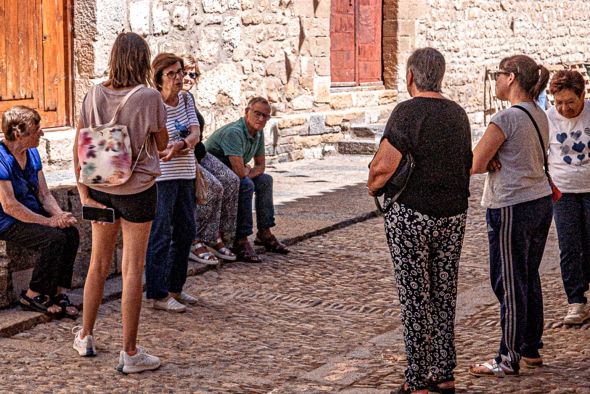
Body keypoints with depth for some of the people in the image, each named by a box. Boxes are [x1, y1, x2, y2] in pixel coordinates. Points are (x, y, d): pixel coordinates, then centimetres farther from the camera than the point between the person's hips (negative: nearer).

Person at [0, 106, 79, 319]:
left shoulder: (32, 153, 7)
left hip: (32, 216, 8)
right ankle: (32, 296, -11)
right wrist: (49, 221, -23)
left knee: (71, 233, -15)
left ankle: (59, 293, -9)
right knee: (54, 238, -27)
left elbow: (44, 194, 9)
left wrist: (60, 215, -12)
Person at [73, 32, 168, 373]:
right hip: (137, 189, -4)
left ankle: (85, 338, 31)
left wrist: (84, 194, 2)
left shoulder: (94, 95, -2)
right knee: (133, 269, 3)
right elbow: (162, 144, -3)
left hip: (100, 188, 4)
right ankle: (129, 354, 8)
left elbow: (79, 149, -2)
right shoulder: (149, 97, -14)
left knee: (99, 264, 19)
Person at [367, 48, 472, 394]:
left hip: (411, 214, -6)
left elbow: (384, 166, -19)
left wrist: (373, 184, 0)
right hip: (454, 213, 6)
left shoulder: (407, 113, -13)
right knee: (445, 294, 14)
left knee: (415, 297, 0)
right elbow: (468, 165, 14)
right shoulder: (458, 114, 8)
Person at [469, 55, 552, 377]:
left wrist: (489, 162, 2)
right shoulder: (539, 115, 9)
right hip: (541, 202, 9)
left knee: (509, 284, 0)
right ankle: (532, 350, 26)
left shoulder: (506, 118, -18)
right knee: (530, 278, 17)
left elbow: (474, 165, -18)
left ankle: (509, 360, 8)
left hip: (512, 209, -9)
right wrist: (495, 160, -4)